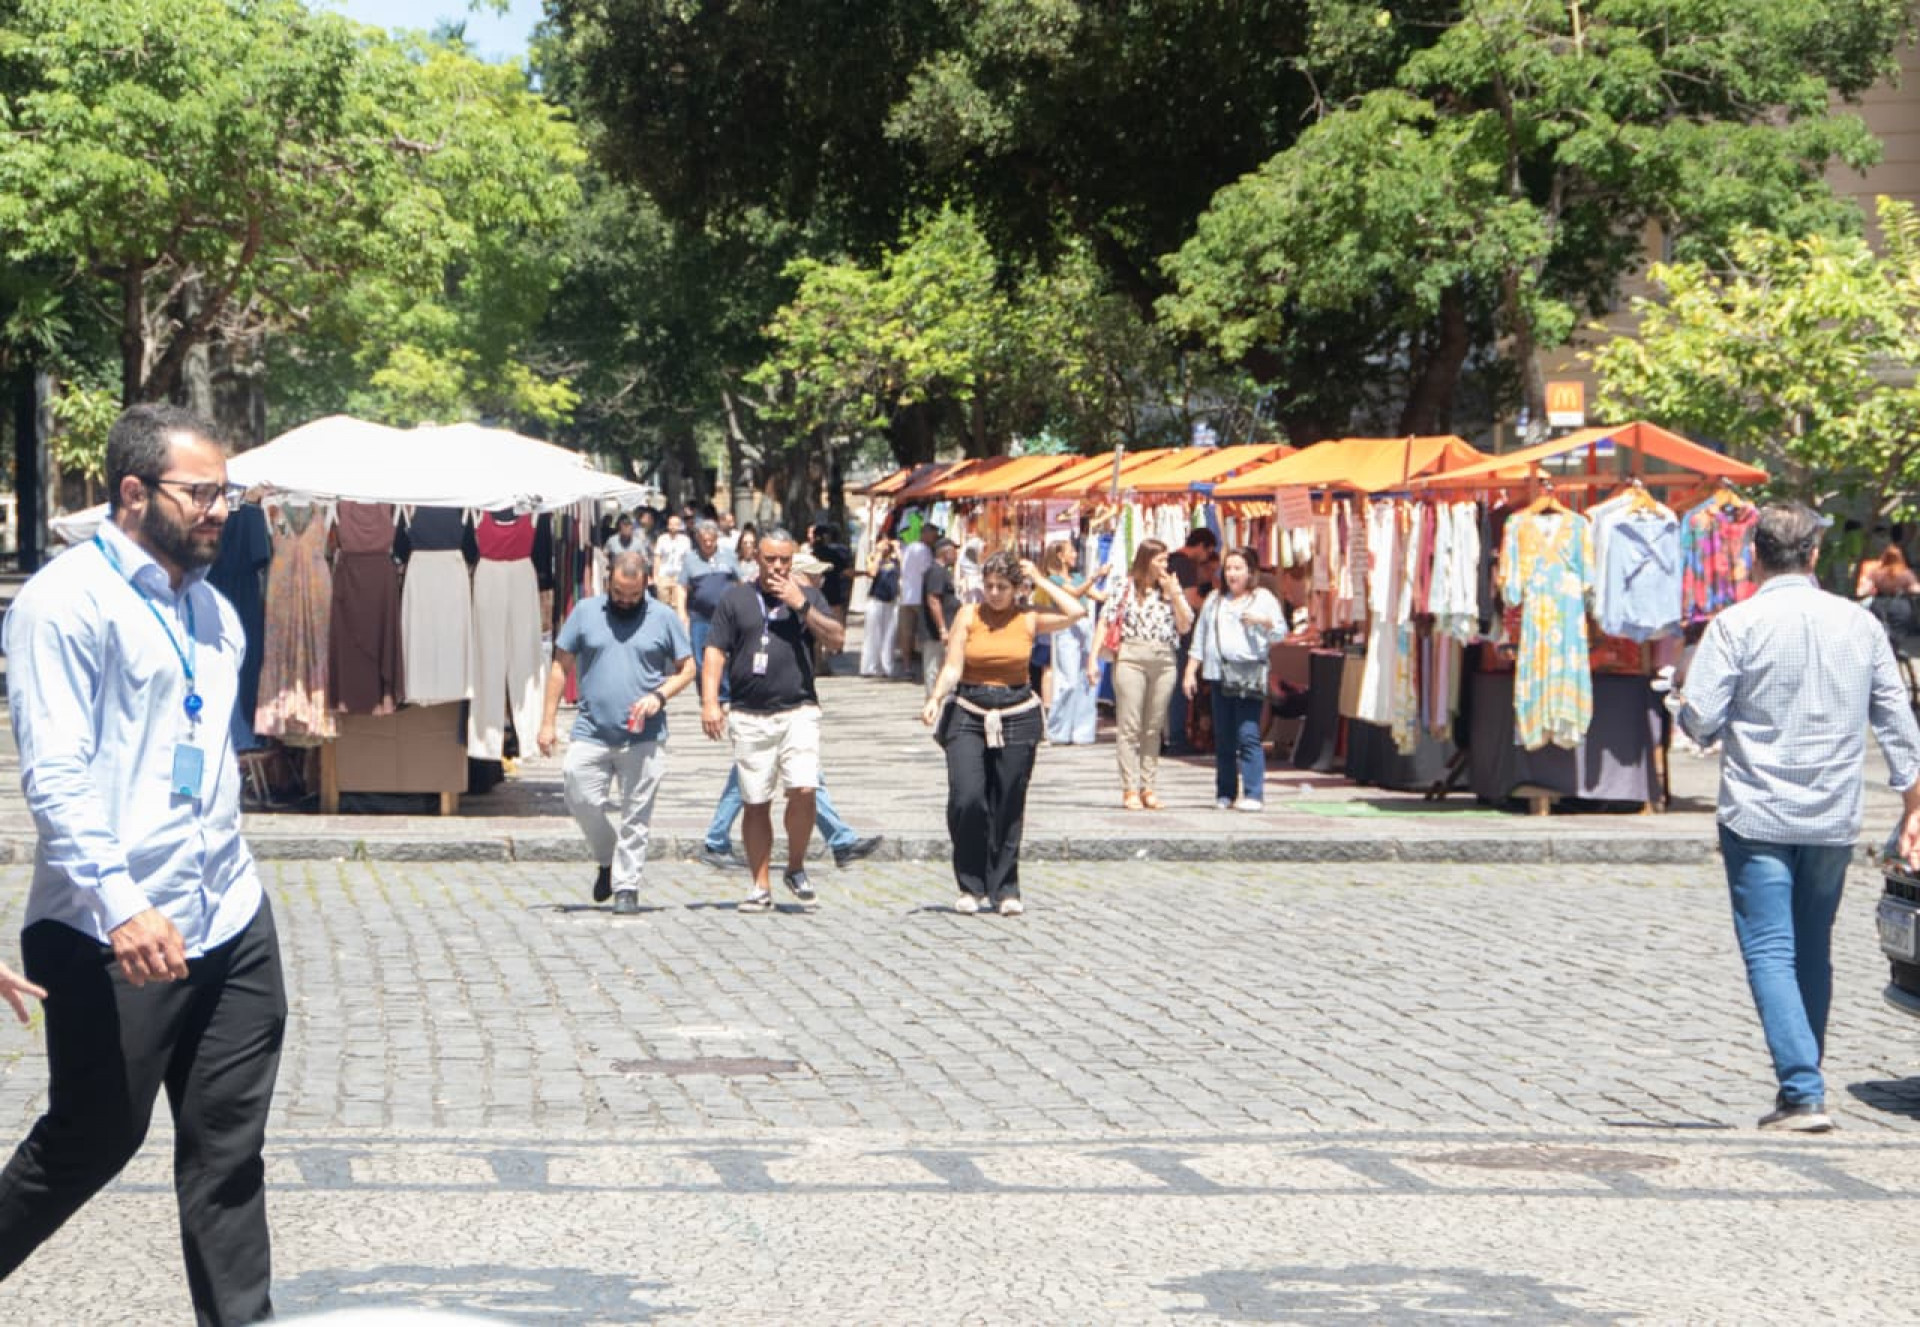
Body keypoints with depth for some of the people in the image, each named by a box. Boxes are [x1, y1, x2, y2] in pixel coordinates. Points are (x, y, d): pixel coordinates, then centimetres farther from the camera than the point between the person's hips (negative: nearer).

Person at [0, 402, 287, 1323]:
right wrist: (120, 904, -29)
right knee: (91, 1142, 3)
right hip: (111, 937, -7)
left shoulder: (212, 611, 15)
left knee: (228, 1149, 7)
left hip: (230, 926, 7)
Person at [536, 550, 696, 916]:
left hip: (643, 737, -1)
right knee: (580, 799, -5)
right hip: (591, 732, 1)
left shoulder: (663, 618, 4)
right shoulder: (585, 612, 6)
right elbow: (561, 666, 9)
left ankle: (626, 886, 8)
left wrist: (659, 696, -10)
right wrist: (548, 722, 4)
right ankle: (608, 859, 20)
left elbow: (687, 669, 9)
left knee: (636, 815, 0)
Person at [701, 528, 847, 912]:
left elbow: (836, 640, 2)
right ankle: (761, 888, 10)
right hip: (749, 716, 0)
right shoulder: (736, 599, 11)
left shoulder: (808, 597, 13)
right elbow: (715, 652, 7)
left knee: (803, 790, -16)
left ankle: (796, 869, 5)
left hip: (799, 711, 0)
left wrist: (801, 605, -6)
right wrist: (710, 702, -5)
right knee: (756, 804, 2)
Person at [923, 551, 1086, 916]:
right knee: (966, 800, -13)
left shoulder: (1028, 619, 5)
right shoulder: (968, 615, 4)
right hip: (968, 714, -1)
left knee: (1008, 808, 1)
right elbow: (953, 667, -1)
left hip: (1016, 717, 1)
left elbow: (1077, 612, -8)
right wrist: (935, 699, -17)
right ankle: (971, 886, 1)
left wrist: (1041, 581, 1)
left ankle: (1005, 889, 11)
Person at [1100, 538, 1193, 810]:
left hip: (1164, 661, 4)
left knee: (1154, 728, 6)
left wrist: (1173, 593, -2)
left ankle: (1147, 787, 10)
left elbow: (1185, 627, 8)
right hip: (1131, 658, -4)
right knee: (1129, 727, -4)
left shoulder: (1171, 588, 13)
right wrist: (1094, 659, -7)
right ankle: (1130, 789, -3)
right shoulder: (1126, 587, 2)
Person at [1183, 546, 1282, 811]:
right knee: (1223, 738, 6)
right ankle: (1225, 793, 11)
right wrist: (1190, 671, 12)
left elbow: (1281, 632, 6)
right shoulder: (1214, 600, 19)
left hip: (1249, 675, -4)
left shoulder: (1264, 598, 8)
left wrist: (1263, 621, -14)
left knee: (1248, 736, -12)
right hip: (1220, 674, 4)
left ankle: (1253, 794, -14)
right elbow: (1200, 638, 19)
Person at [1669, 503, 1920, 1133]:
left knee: (1769, 952, -3)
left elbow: (1699, 721, -11)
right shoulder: (1861, 624, 4)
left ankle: (1805, 1093, -14)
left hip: (1758, 816, -4)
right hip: (1834, 820, 4)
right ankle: (1800, 1087, 21)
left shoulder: (1737, 626, -9)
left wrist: (1681, 688, 11)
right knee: (1813, 952, 16)